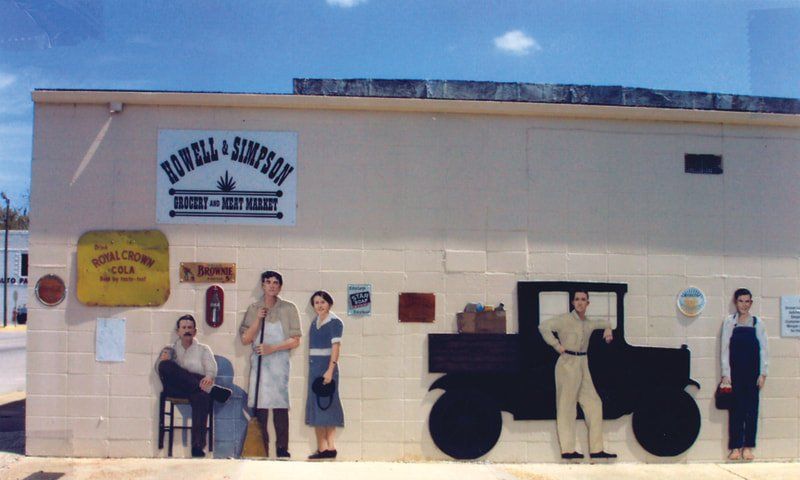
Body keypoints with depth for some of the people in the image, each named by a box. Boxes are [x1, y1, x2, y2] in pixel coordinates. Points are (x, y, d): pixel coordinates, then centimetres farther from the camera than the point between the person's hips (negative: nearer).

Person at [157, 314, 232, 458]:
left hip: (197, 385, -1)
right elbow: (160, 371, 12)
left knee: (201, 396, -39)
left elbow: (211, 368, 6)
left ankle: (198, 446, -47)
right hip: (175, 389, 1)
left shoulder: (203, 349, 25)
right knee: (165, 365, -29)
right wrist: (162, 360, -12)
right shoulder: (171, 349, 27)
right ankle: (211, 390, -35)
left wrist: (209, 377, -19)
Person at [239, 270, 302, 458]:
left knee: (280, 405, -6)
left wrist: (272, 348, -10)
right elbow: (245, 339, 6)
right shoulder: (254, 309, 12)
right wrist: (258, 320, -5)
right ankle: (260, 450, 4)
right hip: (259, 363, 2)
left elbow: (295, 341, 1)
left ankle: (282, 449, -1)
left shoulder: (288, 308, 5)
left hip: (279, 363, -2)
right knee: (259, 407, -3)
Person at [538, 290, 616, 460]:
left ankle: (596, 449, 11)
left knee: (594, 403, 6)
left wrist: (608, 330, 11)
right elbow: (544, 327, -19)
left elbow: (606, 323, 33)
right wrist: (557, 345, -16)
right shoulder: (565, 319, -8)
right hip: (568, 364, -7)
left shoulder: (589, 323, 13)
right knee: (566, 406, -2)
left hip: (583, 365, 7)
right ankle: (567, 450, 1)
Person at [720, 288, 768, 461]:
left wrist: (763, 373, -1)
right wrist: (725, 374, -4)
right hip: (735, 371, -1)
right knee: (735, 408, 0)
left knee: (752, 408, 3)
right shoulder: (729, 322, 3)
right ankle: (735, 447, 5)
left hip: (753, 371, 1)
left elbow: (763, 349, 5)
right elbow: (724, 348, 1)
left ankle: (748, 446, 10)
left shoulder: (757, 323, 6)